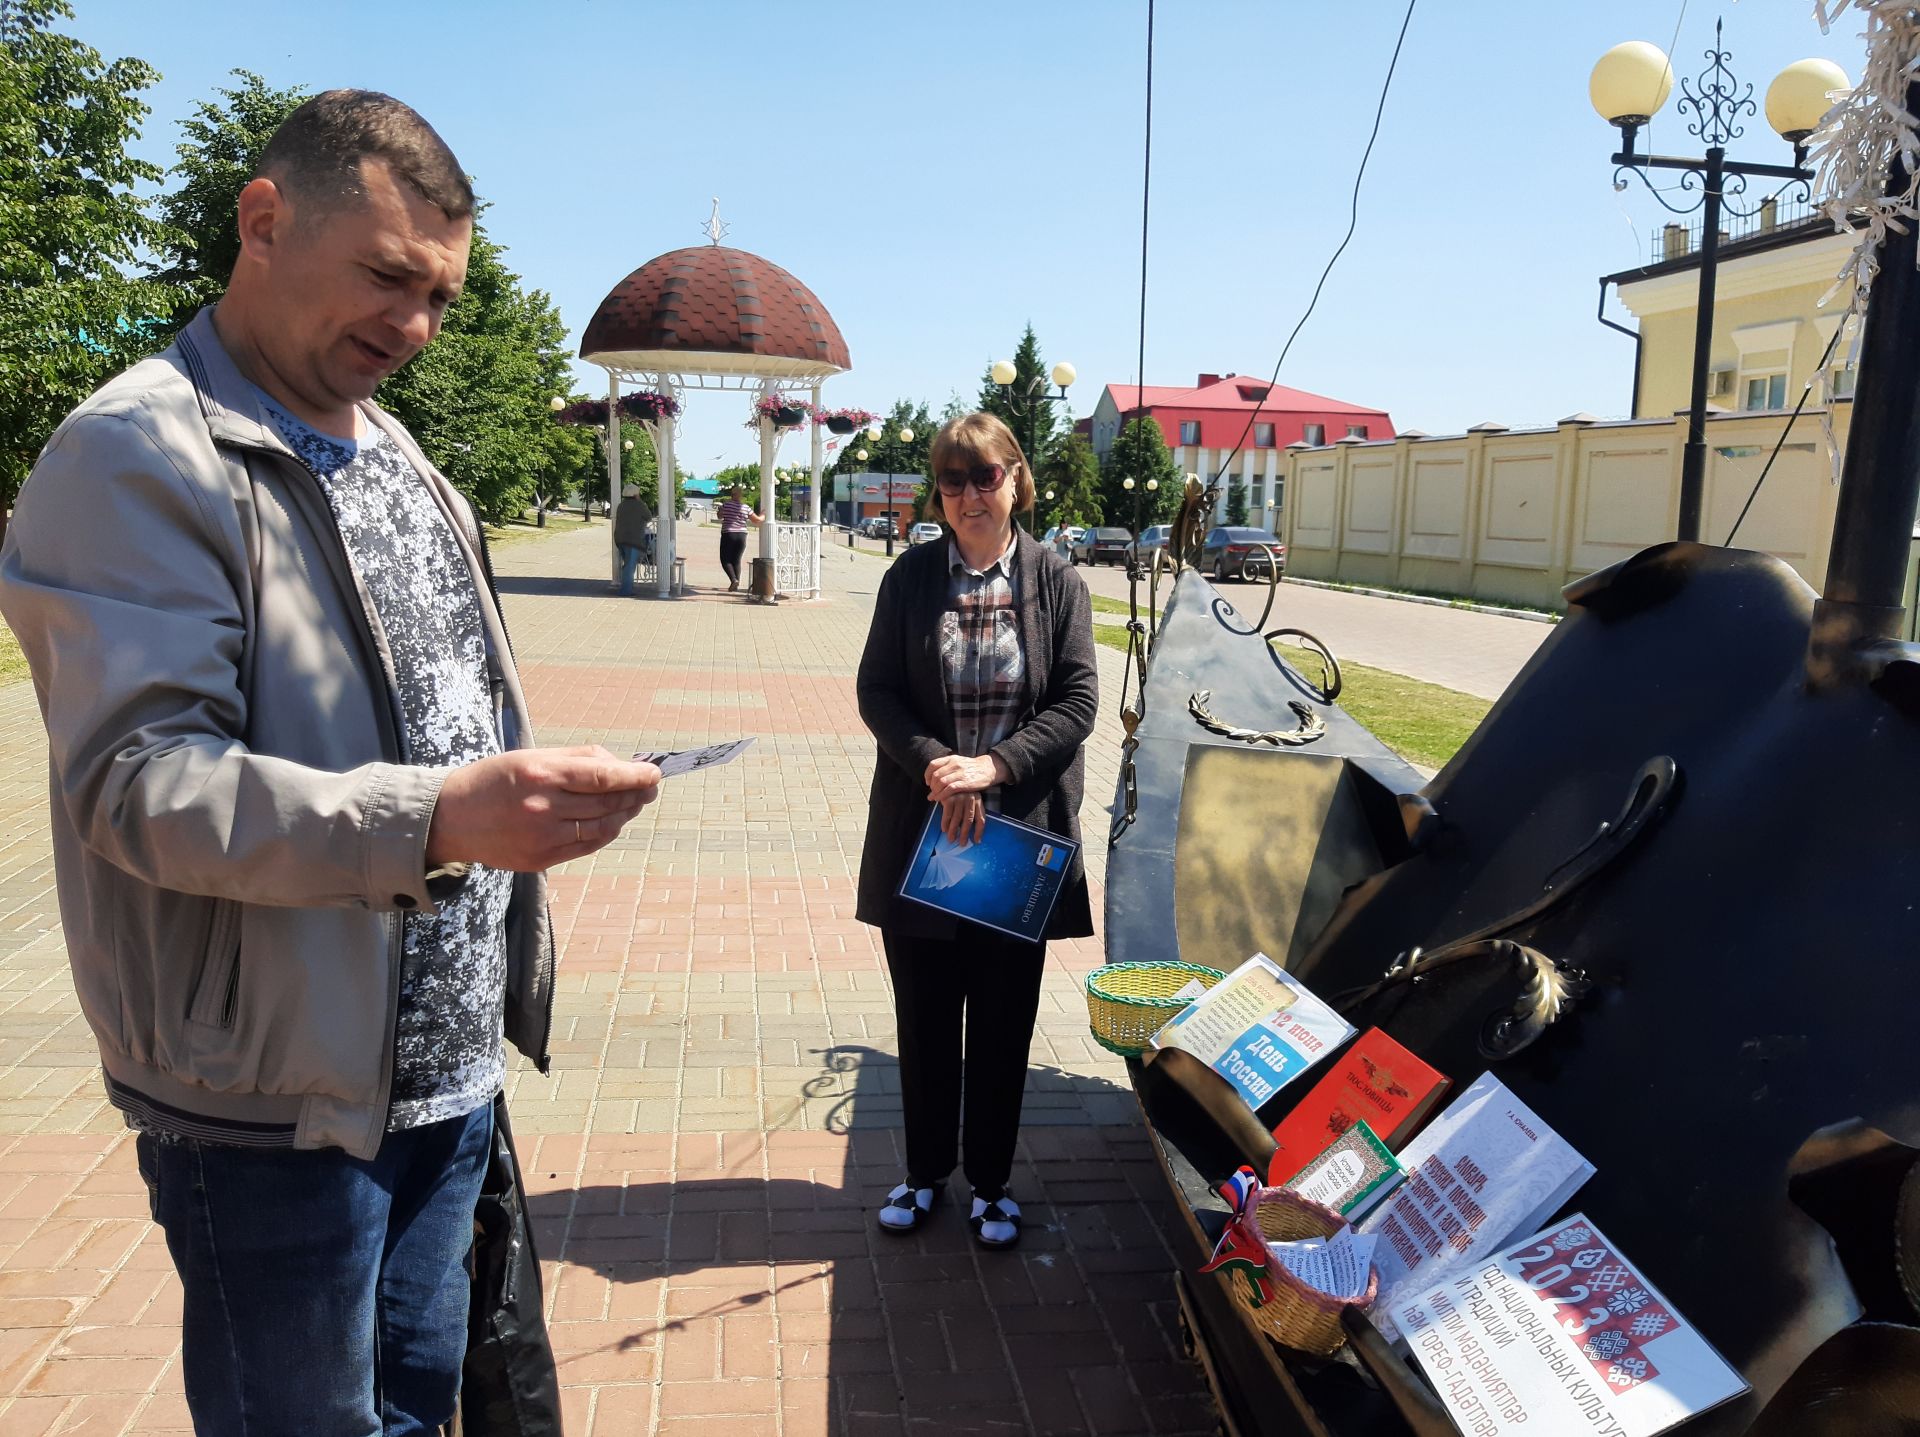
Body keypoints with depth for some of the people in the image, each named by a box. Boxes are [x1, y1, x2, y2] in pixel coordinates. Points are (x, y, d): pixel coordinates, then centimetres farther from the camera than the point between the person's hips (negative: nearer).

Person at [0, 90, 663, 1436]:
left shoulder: (397, 455, 13)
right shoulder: (136, 459, -13)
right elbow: (139, 782, -23)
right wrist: (433, 820, -36)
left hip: (450, 1071, 7)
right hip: (278, 1103, -7)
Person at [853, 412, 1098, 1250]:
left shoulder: (1057, 582, -1)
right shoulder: (910, 578, 1)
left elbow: (1079, 701, -6)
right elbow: (876, 691, -1)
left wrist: (992, 765, -18)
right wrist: (933, 766, -18)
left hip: (1020, 838, 0)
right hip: (921, 834, 1)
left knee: (1004, 1022, 11)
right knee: (925, 1017, 13)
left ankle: (990, 1183, 30)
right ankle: (924, 1173, 33)